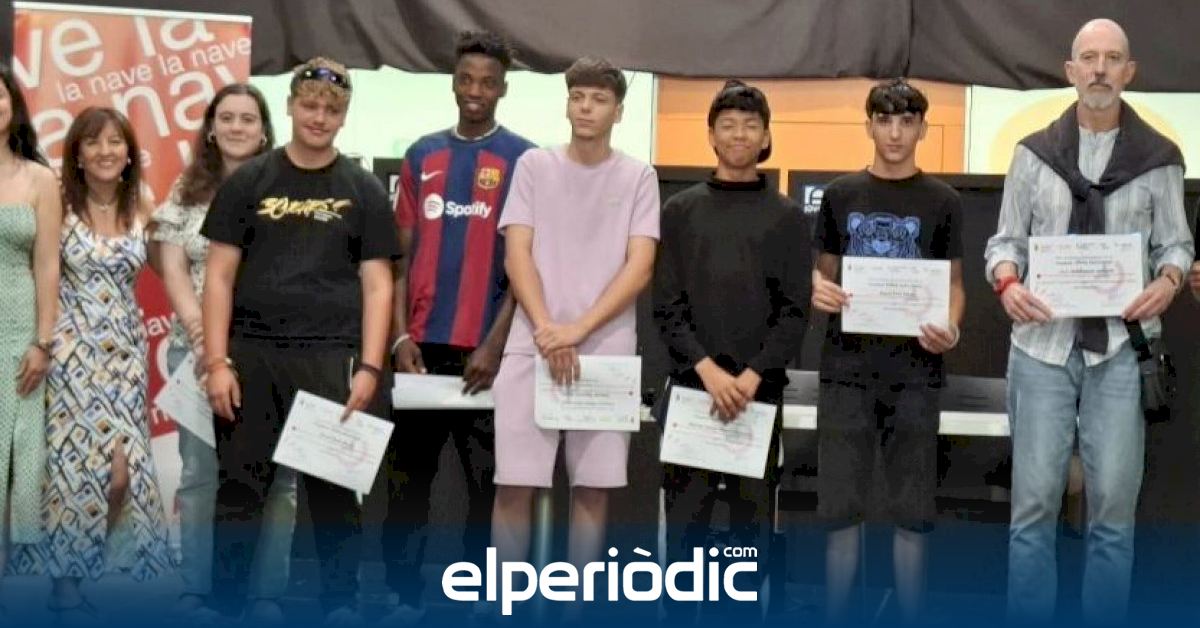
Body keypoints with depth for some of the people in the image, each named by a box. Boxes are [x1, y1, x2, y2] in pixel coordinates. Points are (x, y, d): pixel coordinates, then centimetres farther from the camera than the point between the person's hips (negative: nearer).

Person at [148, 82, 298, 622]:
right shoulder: (186, 194, 11)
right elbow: (172, 271, 5)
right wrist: (202, 334, -11)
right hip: (199, 348, 1)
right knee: (200, 472, 2)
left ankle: (267, 595, 5)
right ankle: (194, 593, 10)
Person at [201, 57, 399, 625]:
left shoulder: (363, 191, 7)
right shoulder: (248, 183, 7)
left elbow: (376, 285, 4)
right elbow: (220, 276, 4)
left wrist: (370, 368, -6)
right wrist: (217, 362, -4)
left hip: (332, 356, 0)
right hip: (253, 353, 1)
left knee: (334, 489, 4)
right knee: (240, 487, 3)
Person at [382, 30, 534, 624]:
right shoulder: (421, 155, 10)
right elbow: (402, 254, 10)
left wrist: (494, 343, -11)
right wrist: (400, 335, -1)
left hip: (484, 347, -3)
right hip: (422, 344, 3)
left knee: (487, 479, 3)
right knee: (408, 475, 7)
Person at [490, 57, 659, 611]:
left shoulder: (638, 177, 5)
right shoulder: (534, 166, 7)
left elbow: (639, 269, -3)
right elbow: (516, 256, 1)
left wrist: (579, 329, -13)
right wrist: (546, 329, -12)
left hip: (607, 350, 0)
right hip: (532, 346, 0)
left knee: (593, 487, 3)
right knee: (515, 484, -3)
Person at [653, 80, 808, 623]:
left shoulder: (786, 217, 8)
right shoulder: (681, 210, 8)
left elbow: (794, 310, 1)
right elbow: (667, 306, 1)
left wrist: (752, 376, -12)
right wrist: (708, 369, -12)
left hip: (760, 389, 0)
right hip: (692, 384, 0)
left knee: (753, 515, 5)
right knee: (685, 516, 2)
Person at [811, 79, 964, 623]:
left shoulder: (943, 201, 4)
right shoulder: (840, 194, 7)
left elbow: (954, 283, 7)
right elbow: (824, 270, 13)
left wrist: (951, 328, -14)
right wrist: (819, 289, -11)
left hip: (913, 371, -1)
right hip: (847, 368, 1)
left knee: (912, 512, 4)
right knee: (840, 509, 4)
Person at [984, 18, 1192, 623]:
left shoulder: (1159, 157, 5)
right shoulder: (1033, 152, 6)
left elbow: (1175, 242, 9)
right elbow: (1006, 239, 8)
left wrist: (1167, 282, -12)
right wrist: (1008, 284, -12)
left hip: (1121, 347, 0)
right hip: (1043, 344, 0)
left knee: (1114, 502, 4)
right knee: (1034, 499, 2)